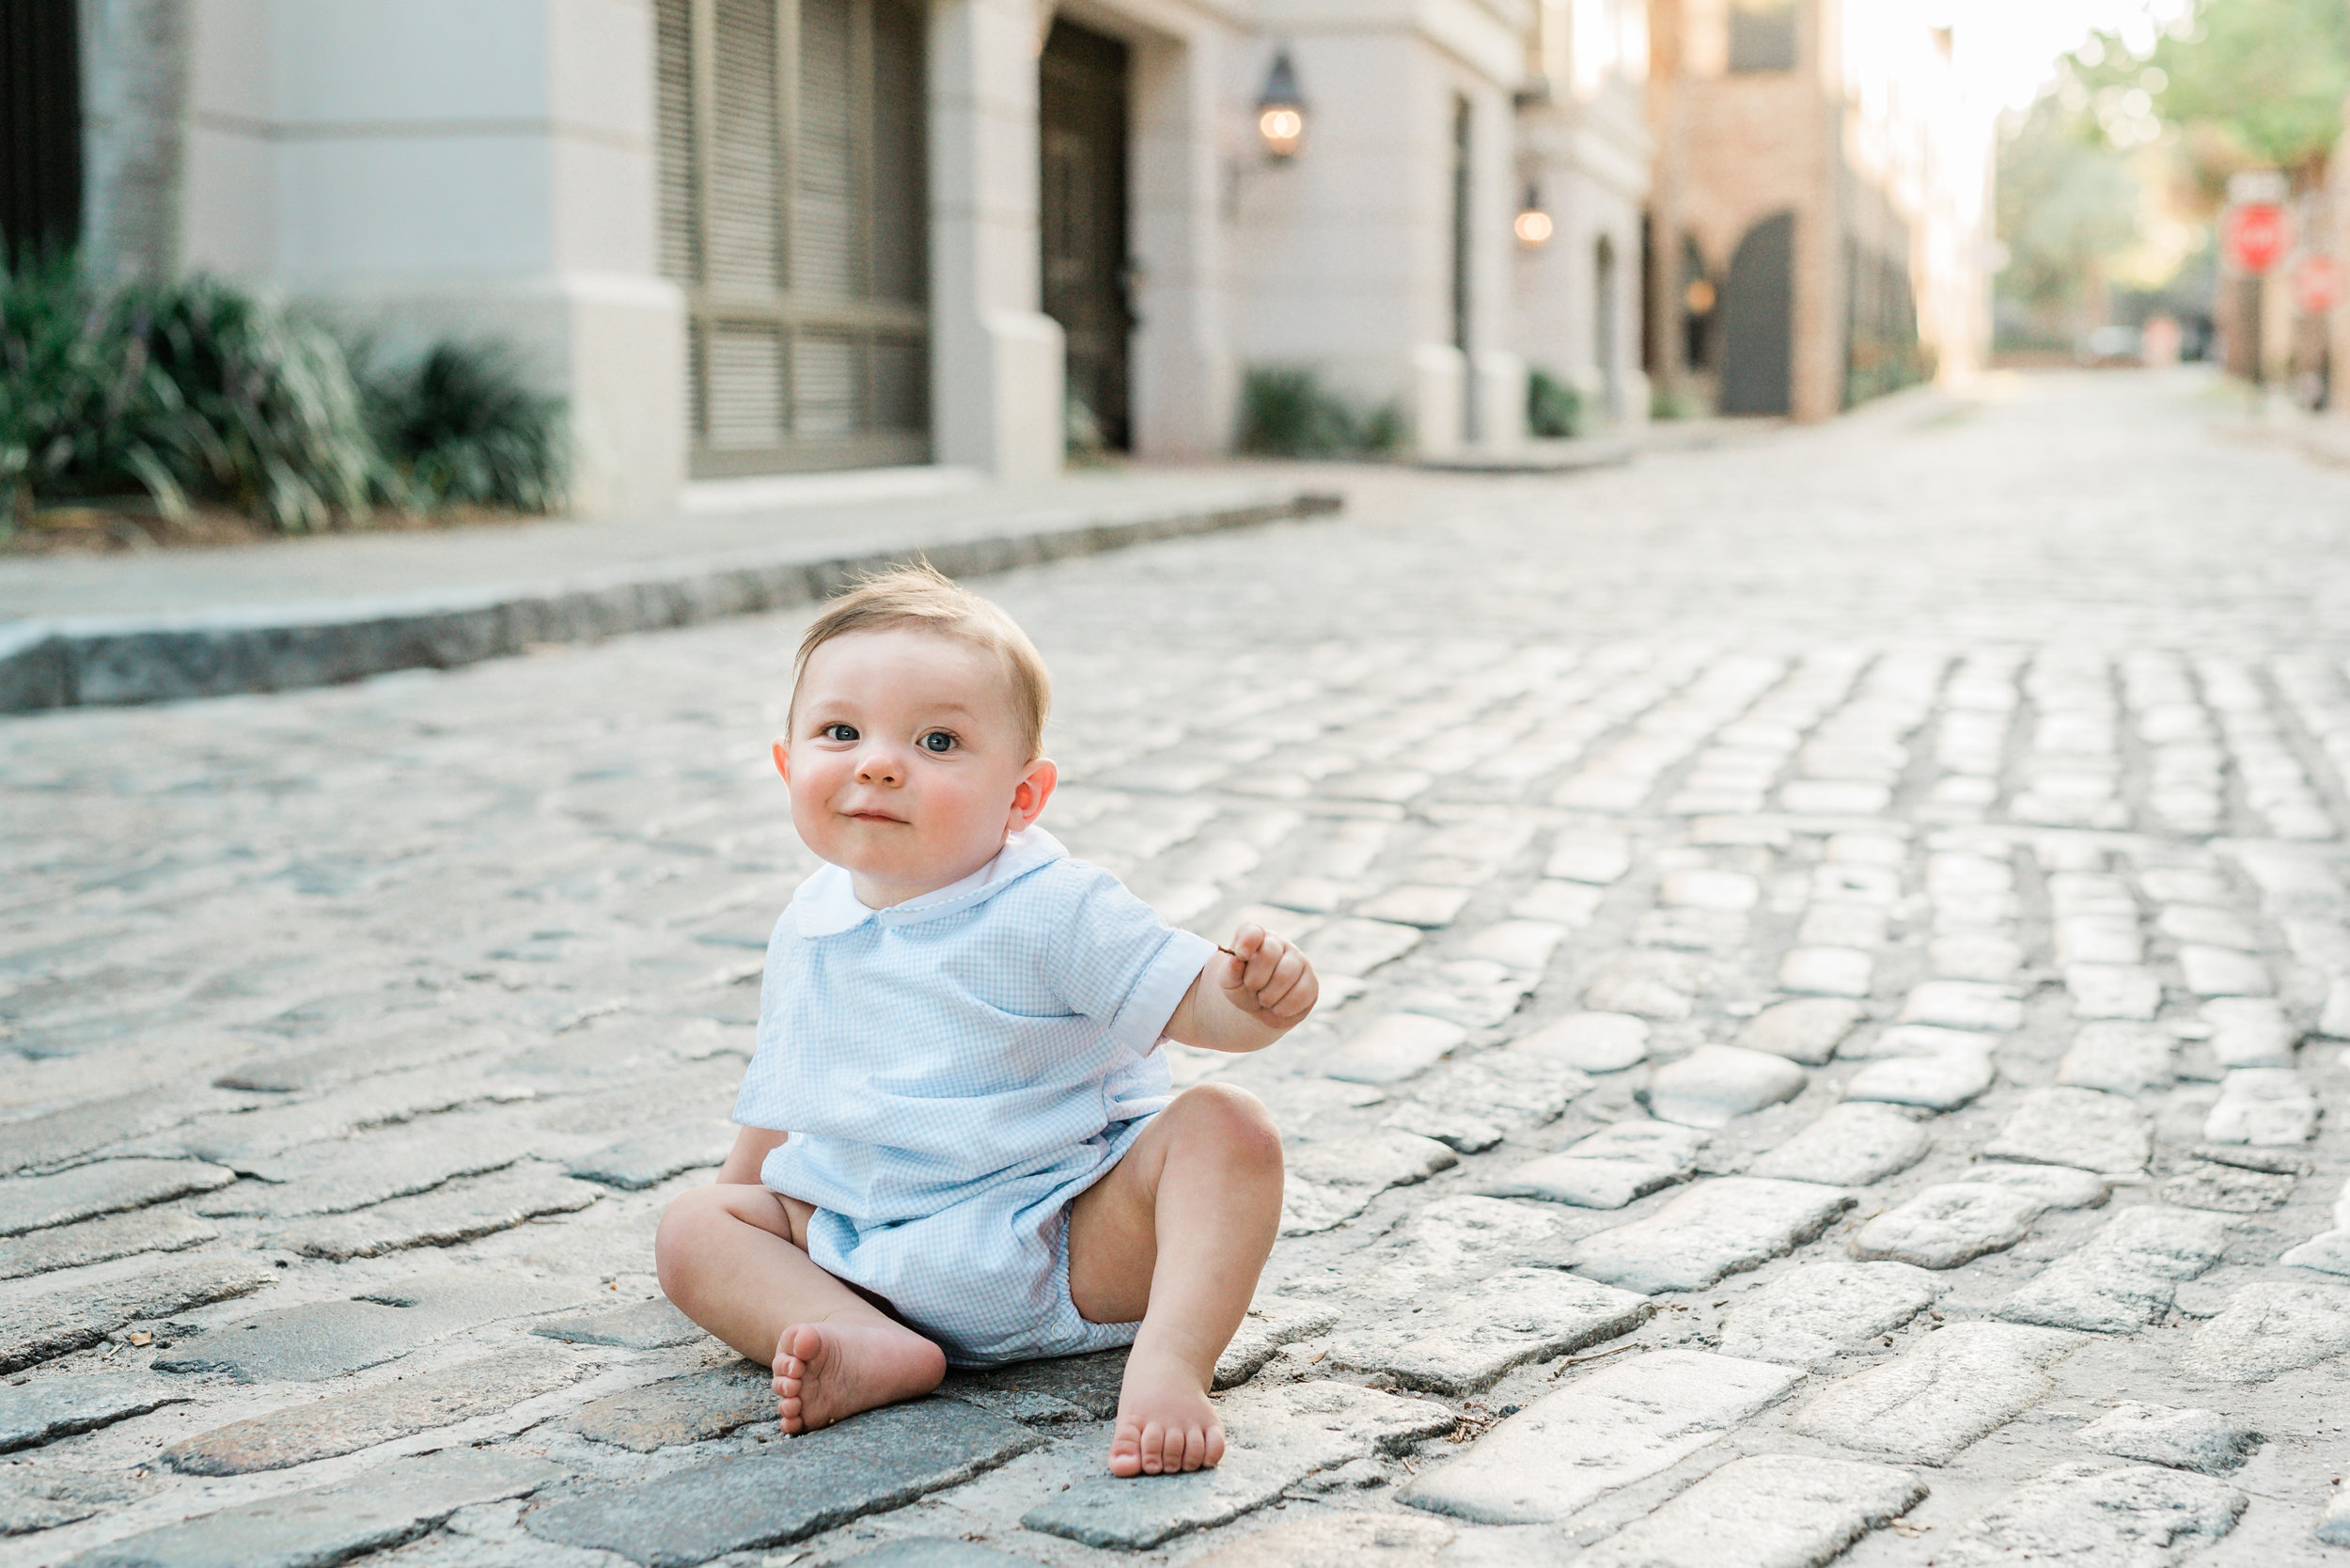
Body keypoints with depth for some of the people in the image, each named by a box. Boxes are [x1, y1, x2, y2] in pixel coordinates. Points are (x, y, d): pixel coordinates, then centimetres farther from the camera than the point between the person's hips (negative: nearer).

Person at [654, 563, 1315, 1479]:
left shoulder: (1055, 910, -11)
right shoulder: (809, 932, 5)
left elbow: (1194, 1001, -14)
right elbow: (782, 1096, 20)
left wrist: (1255, 998, -36)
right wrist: (739, 1214, 24)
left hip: (1073, 1245, -4)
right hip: (870, 1258, 4)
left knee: (1225, 1127, -24)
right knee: (690, 1227, -10)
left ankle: (1169, 1365, -38)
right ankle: (870, 1347, -32)